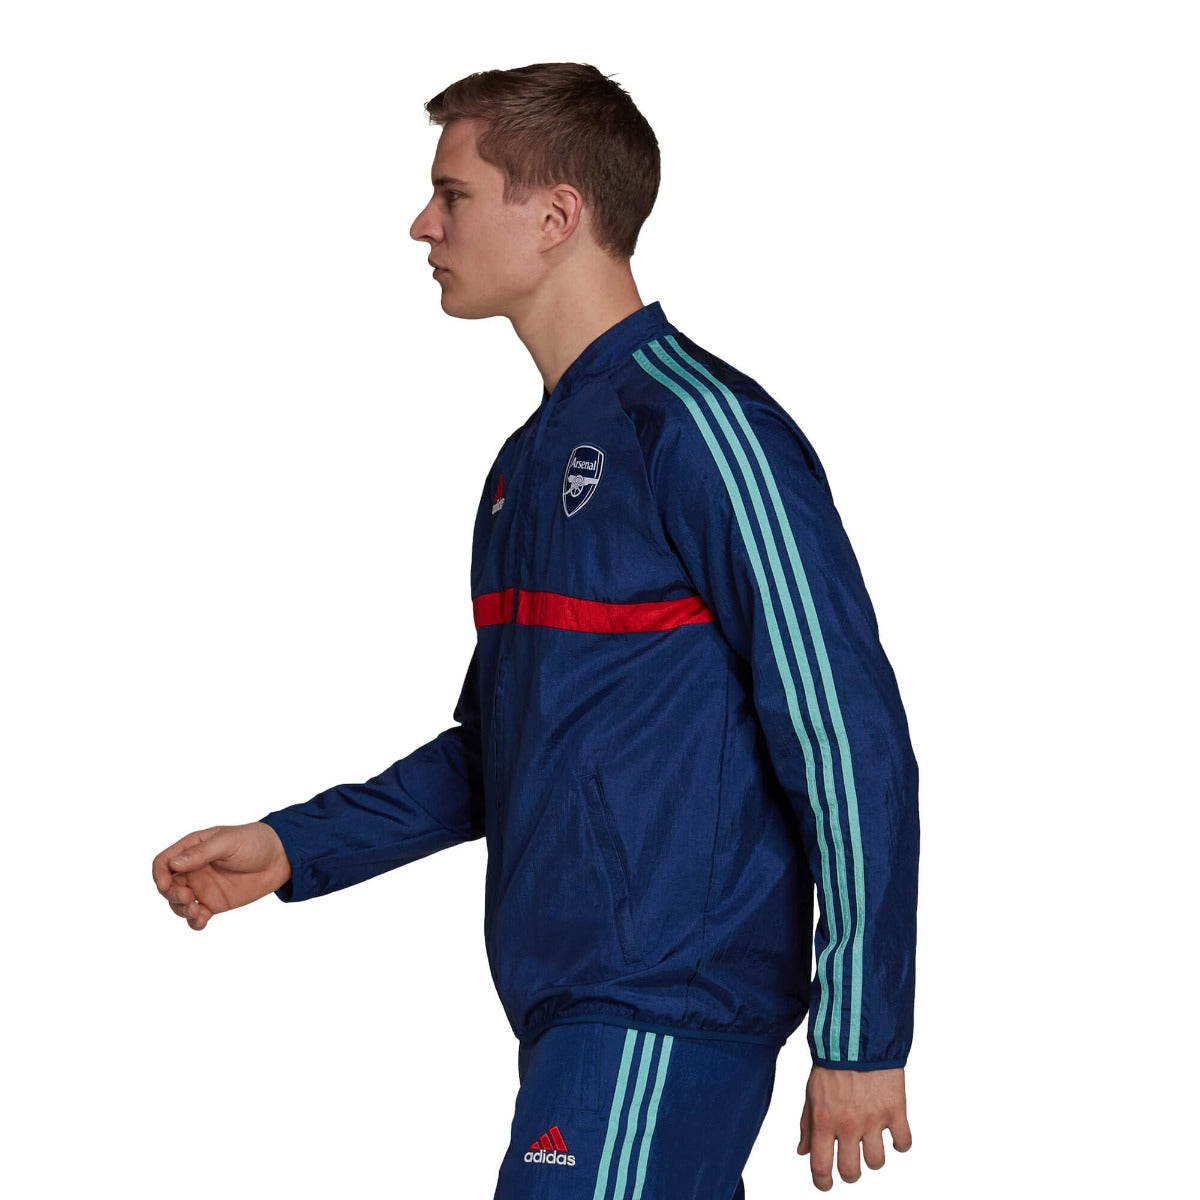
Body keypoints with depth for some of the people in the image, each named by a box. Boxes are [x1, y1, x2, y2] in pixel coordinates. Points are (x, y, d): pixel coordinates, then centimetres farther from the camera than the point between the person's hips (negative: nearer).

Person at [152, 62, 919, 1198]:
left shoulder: (700, 426, -12)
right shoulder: (529, 462, 17)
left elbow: (849, 741, -15)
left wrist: (861, 1040, -16)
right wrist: (292, 848, 14)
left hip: (664, 1020, -9)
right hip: (564, 1011, 9)